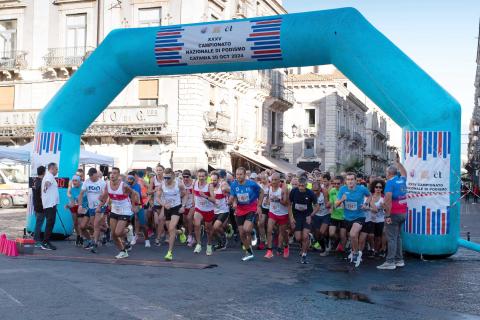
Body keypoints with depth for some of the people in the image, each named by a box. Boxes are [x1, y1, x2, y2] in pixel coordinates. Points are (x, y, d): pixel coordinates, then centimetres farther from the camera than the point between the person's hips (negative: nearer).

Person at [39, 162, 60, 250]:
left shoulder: (48, 176, 23)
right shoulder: (49, 176, -11)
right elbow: (47, 181, -34)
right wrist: (46, 186, -52)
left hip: (49, 204, 11)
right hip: (50, 204, -11)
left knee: (50, 224, 14)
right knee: (50, 224, -10)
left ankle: (46, 242, 20)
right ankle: (45, 243, -9)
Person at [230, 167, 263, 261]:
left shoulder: (252, 184, -16)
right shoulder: (234, 185, -7)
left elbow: (261, 192, 0)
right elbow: (232, 197, 4)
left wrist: (258, 206, -3)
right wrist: (234, 202, -19)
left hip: (251, 209, -4)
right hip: (240, 210, 4)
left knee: (246, 229, -26)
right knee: (242, 234, 7)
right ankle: (249, 252, 25)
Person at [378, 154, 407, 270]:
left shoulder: (390, 182, -12)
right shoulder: (402, 180, 9)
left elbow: (388, 199, -21)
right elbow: (404, 173, 34)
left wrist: (388, 215, -20)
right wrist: (398, 162, 43)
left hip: (394, 213, -7)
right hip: (403, 213, 7)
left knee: (392, 238, -6)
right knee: (398, 237, 15)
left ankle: (390, 262, -7)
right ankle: (399, 260, 19)